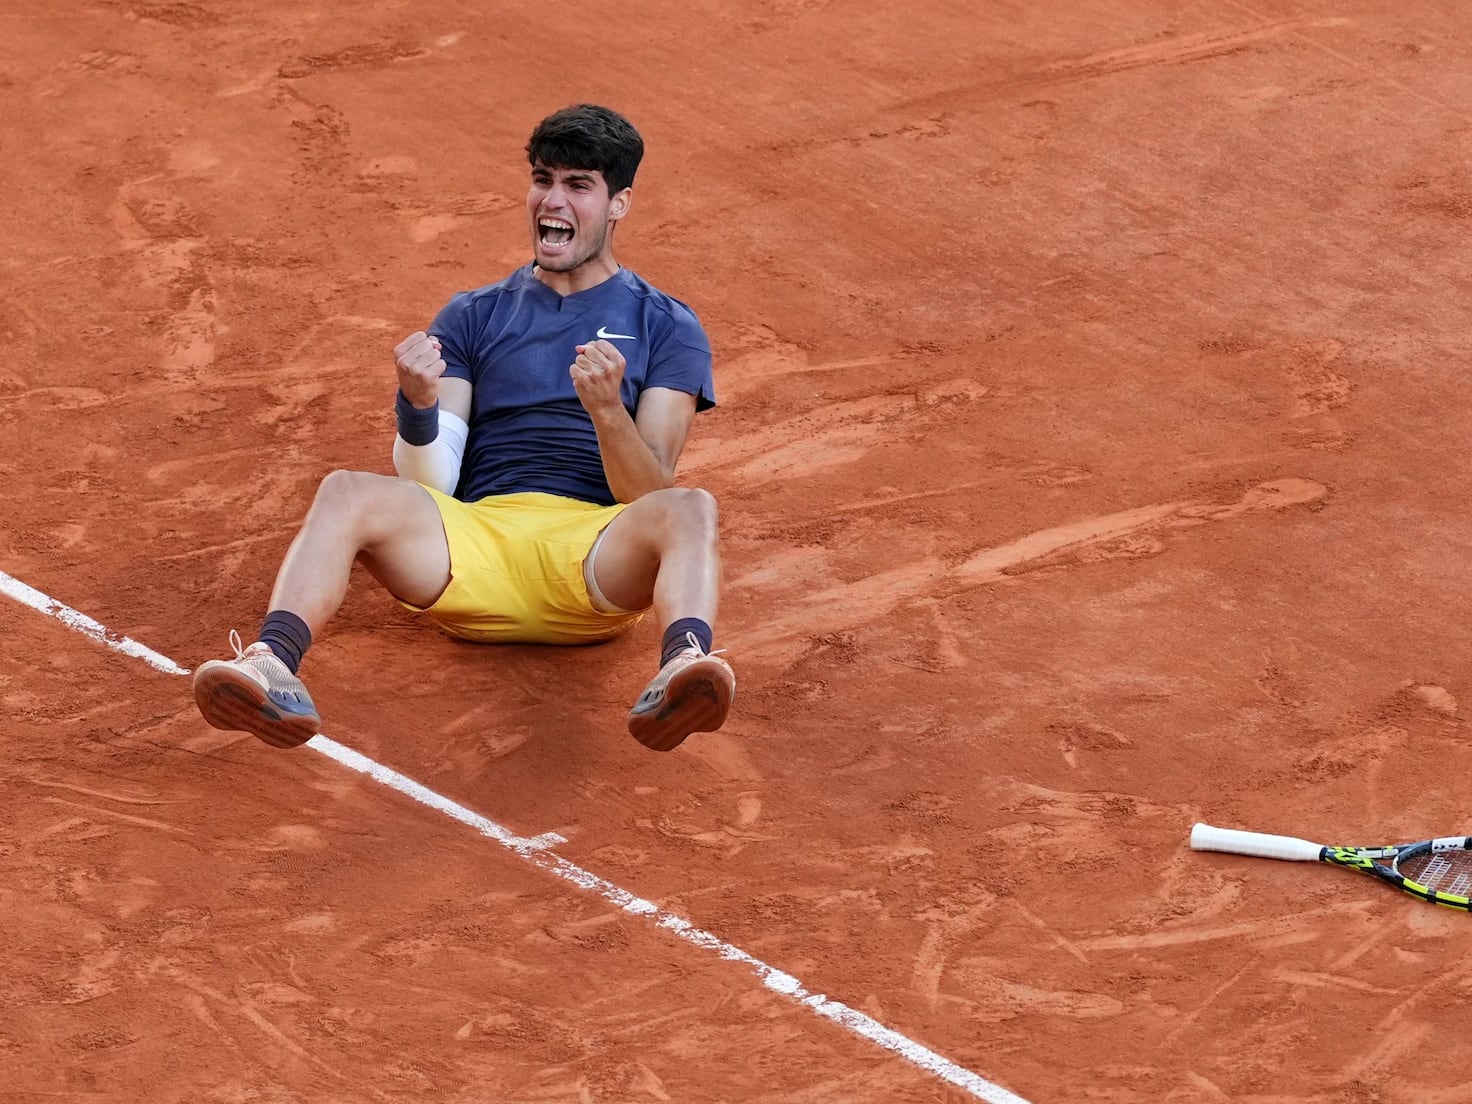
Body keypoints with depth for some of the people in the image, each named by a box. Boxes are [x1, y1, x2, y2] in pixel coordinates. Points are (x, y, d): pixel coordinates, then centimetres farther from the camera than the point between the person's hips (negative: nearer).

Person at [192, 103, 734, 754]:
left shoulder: (667, 327, 16)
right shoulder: (472, 317, 22)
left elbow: (650, 496, 2)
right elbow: (432, 484, 11)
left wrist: (607, 410, -18)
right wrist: (418, 405, -11)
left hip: (598, 561, -2)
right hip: (478, 542, 2)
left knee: (690, 510, -34)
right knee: (348, 495, -27)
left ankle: (681, 669, -65)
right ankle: (272, 667, -52)